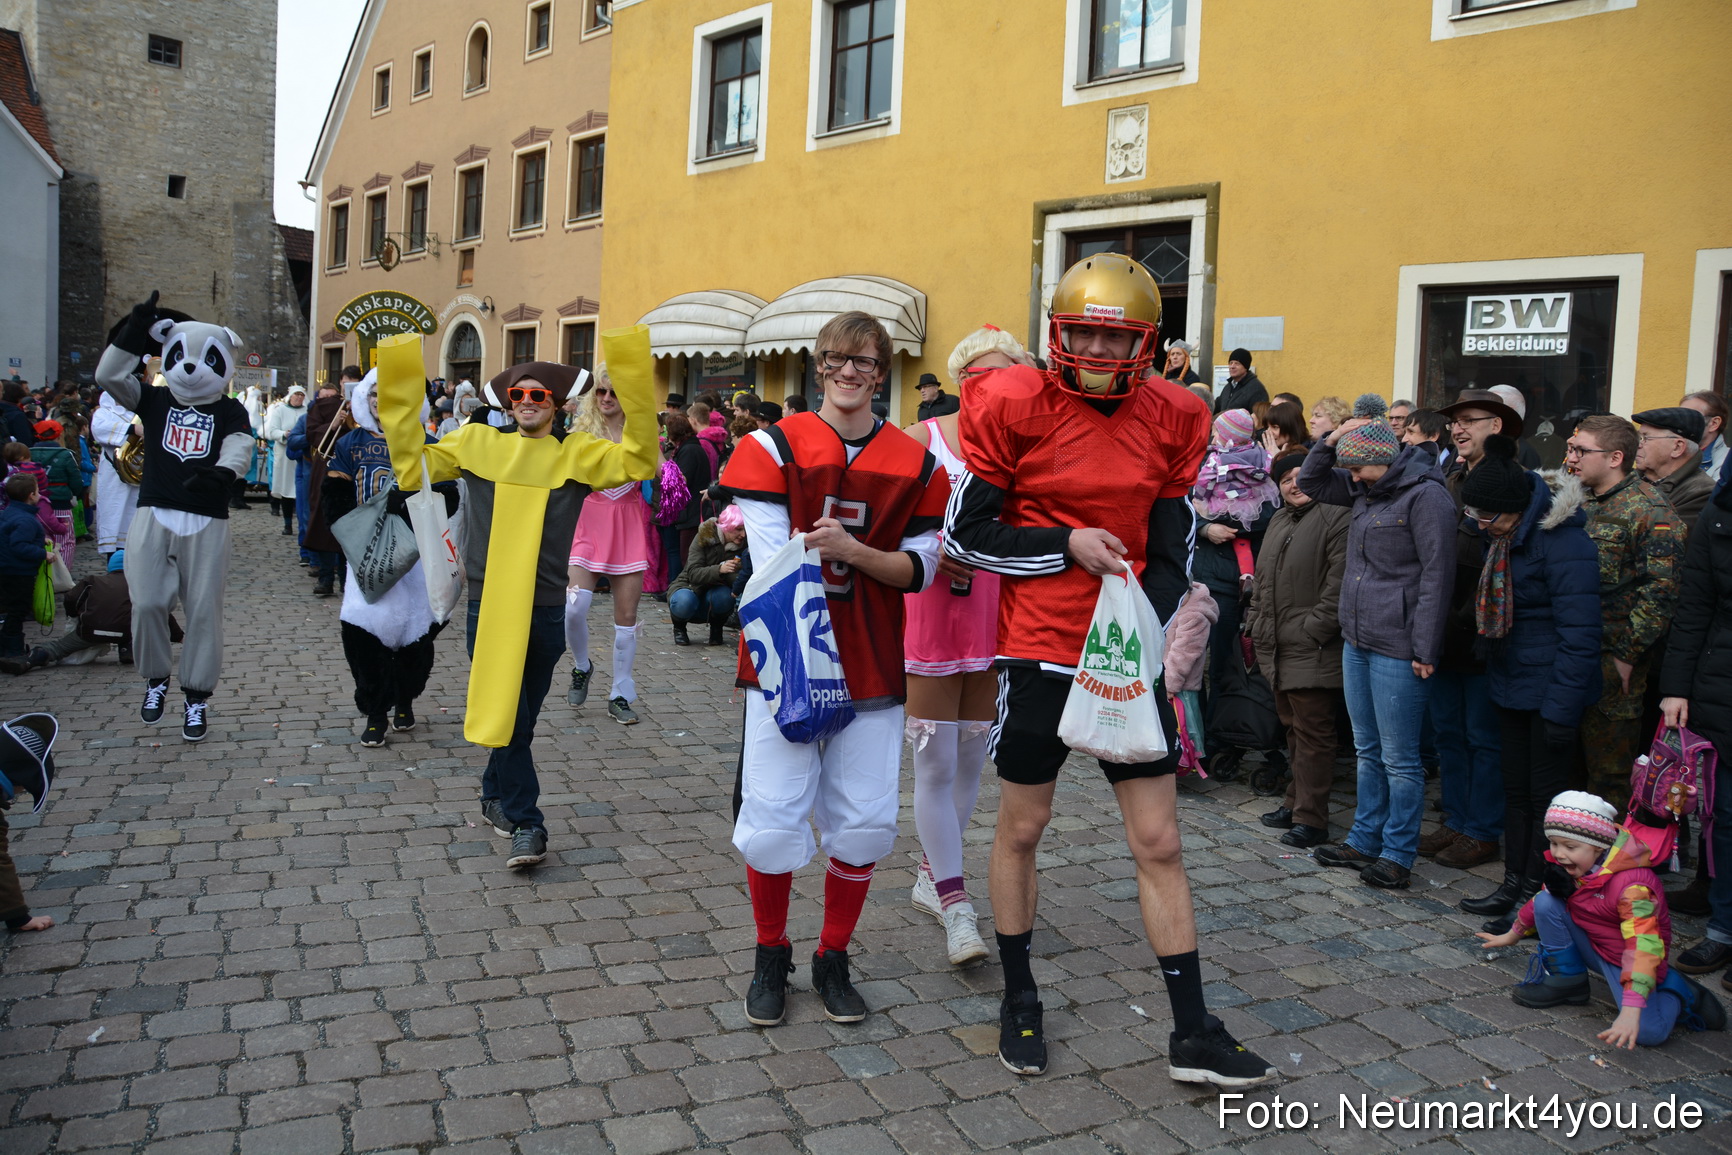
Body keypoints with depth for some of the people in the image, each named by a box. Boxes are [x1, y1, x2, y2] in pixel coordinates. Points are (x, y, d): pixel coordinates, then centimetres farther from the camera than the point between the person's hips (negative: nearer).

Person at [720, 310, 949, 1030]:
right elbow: (770, 563, -8)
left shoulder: (917, 465, 7)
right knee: (772, 820, -3)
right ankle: (771, 957, 23)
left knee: (866, 823, 4)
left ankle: (834, 960, 27)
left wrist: (850, 549, -16)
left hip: (871, 666, 3)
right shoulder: (775, 446, -1)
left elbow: (919, 569, 2)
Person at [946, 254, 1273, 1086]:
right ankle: (1019, 1000, 33)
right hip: (1040, 653, -3)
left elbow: (1171, 550, 6)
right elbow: (965, 533, -6)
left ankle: (1192, 1033, 19)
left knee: (1160, 843, 7)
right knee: (1021, 828, 12)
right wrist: (1068, 545, -15)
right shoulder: (1015, 407, -9)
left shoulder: (1171, 420, 2)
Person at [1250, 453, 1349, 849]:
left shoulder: (1336, 517, -9)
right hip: (1278, 648, 9)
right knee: (1293, 727, 17)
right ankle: (1296, 802, 27)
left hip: (1313, 651, -9)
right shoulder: (1279, 521, 20)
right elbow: (1262, 580, 26)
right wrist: (1256, 623, 18)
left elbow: (1338, 582, -16)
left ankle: (1311, 818, -1)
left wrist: (1314, 629, -17)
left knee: (1313, 732, -5)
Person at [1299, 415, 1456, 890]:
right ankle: (1364, 841, 28)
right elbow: (1310, 482, 22)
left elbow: (1436, 574, -16)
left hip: (1397, 650, -9)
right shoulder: (1366, 490, 11)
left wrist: (1425, 648, -17)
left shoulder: (1425, 495, -14)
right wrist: (1331, 440, 4)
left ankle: (1398, 856, 11)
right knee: (1368, 751, 17)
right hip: (1357, 641, 9)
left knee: (1399, 758, 1)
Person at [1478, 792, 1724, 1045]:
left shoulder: (1632, 885, -32)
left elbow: (1643, 945, -41)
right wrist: (1514, 934, 22)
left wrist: (1630, 1011, -49)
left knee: (1648, 1032, -27)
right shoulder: (1571, 865, -9)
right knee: (1546, 902, -17)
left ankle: (1678, 991, 6)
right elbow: (1541, 902, 12)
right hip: (1590, 945, 6)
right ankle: (1566, 980, -1)